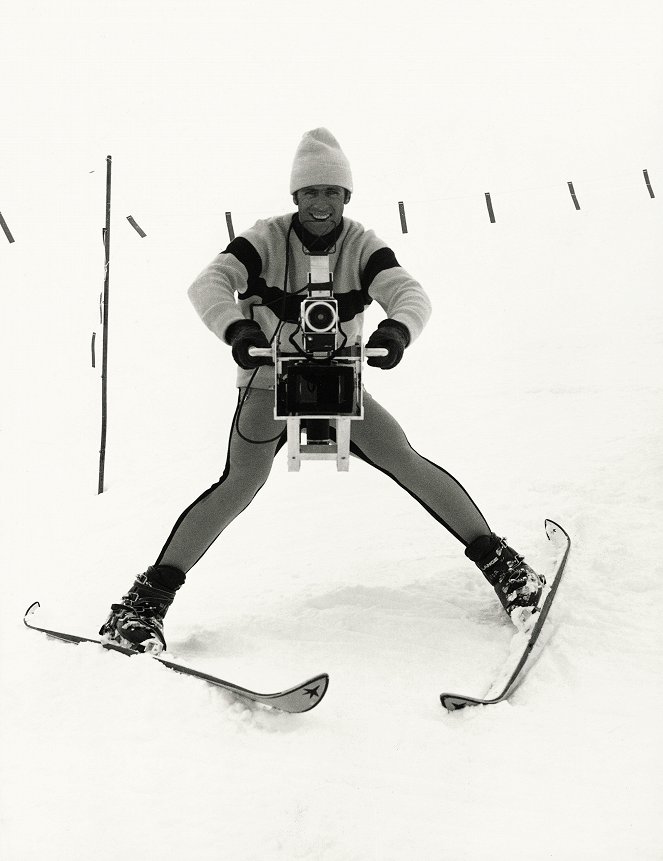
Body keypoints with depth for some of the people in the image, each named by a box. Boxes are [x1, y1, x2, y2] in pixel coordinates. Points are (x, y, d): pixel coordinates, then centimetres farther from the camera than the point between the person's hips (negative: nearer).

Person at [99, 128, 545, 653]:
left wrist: (397, 329, -45)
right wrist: (237, 329, -45)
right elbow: (209, 284, -23)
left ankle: (498, 560, 4)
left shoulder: (362, 247, -7)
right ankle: (148, 597, -14)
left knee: (407, 462, -10)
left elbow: (410, 295, -20)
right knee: (239, 485, -22)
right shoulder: (267, 240, -11)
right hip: (269, 384, -2)